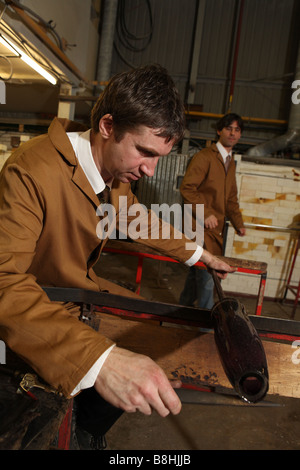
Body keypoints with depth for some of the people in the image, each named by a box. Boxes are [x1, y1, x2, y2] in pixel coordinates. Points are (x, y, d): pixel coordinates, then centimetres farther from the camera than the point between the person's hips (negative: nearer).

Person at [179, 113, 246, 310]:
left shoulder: (231, 162, 19)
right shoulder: (204, 156, -7)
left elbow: (231, 198, 24)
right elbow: (187, 188, -15)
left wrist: (238, 223, 12)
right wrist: (205, 214, -20)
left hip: (217, 227, 8)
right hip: (200, 227, -8)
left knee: (197, 272, 16)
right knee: (206, 276, -6)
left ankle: (184, 309, 32)